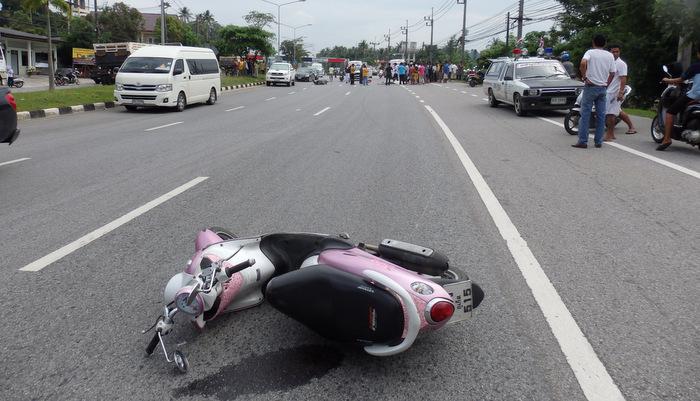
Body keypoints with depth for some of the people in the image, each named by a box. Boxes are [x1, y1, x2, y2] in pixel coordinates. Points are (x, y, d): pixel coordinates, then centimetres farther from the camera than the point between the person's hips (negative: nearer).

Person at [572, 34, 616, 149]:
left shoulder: (590, 52, -4)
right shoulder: (610, 55, 8)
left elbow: (583, 63, -24)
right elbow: (612, 73, 7)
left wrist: (584, 77, -13)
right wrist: (606, 84, 19)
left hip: (591, 86, -4)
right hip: (603, 88, 4)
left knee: (585, 114, -2)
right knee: (601, 115, 8)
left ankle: (582, 141, -6)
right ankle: (598, 141, 10)